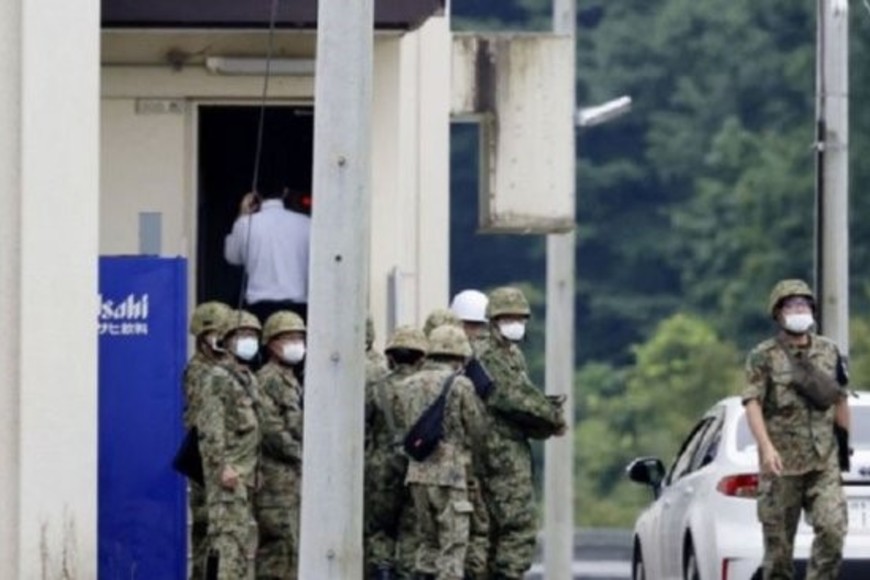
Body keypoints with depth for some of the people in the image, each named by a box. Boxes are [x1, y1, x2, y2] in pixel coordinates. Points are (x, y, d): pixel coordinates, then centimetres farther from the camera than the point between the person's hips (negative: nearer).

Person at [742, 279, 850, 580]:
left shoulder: (829, 352, 10)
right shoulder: (763, 357, -2)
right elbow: (752, 403, -11)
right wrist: (766, 446, -24)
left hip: (824, 462, 3)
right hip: (782, 462, -3)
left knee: (832, 529, -13)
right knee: (778, 541, 2)